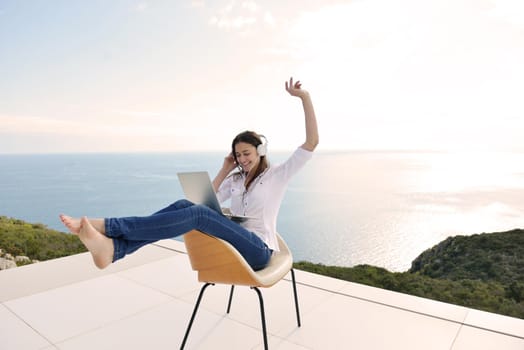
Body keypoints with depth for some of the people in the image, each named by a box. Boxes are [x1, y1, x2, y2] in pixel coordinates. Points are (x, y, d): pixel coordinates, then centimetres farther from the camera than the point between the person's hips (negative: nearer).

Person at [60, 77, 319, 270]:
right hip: (234, 244, 6)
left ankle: (105, 225, -35)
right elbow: (207, 200, 16)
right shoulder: (235, 179, 21)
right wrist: (225, 169, 13)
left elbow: (311, 142, -4)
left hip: (258, 250, -5)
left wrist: (304, 97, -7)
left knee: (197, 214, -29)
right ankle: (113, 247, -42)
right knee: (185, 205, -21)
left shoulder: (276, 175, 4)